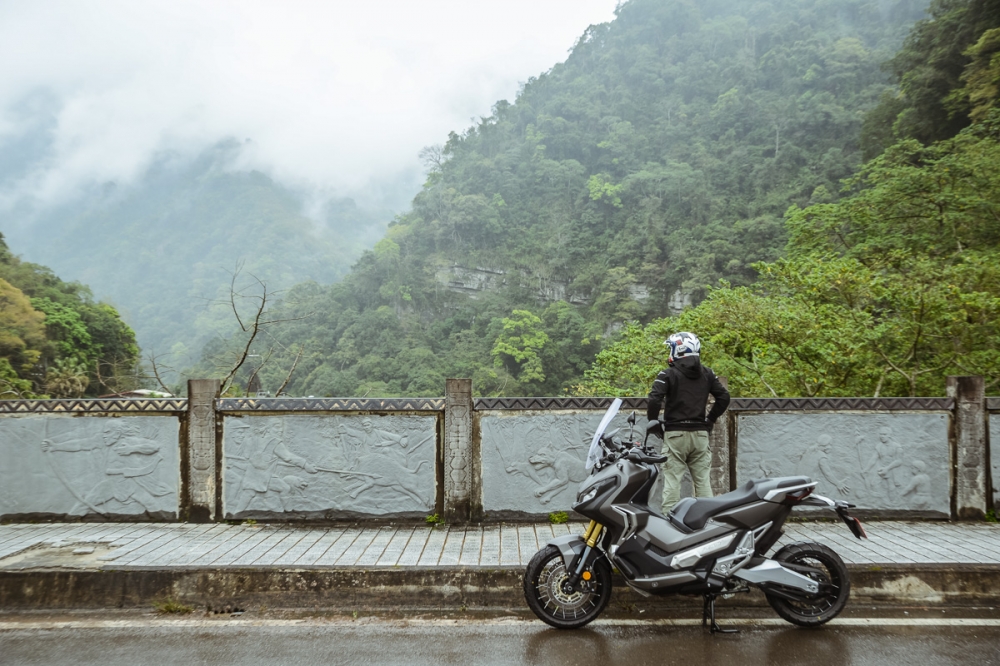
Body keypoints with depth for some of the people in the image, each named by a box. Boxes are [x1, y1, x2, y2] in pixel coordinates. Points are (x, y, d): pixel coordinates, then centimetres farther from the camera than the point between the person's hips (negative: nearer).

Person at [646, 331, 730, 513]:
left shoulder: (668, 374, -5)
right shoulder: (707, 373, 10)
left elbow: (654, 399, -15)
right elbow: (724, 397, 8)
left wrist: (653, 422, -2)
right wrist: (710, 420, 15)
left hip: (675, 433, -4)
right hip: (700, 433, 4)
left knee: (672, 480, -3)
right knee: (702, 480, 9)